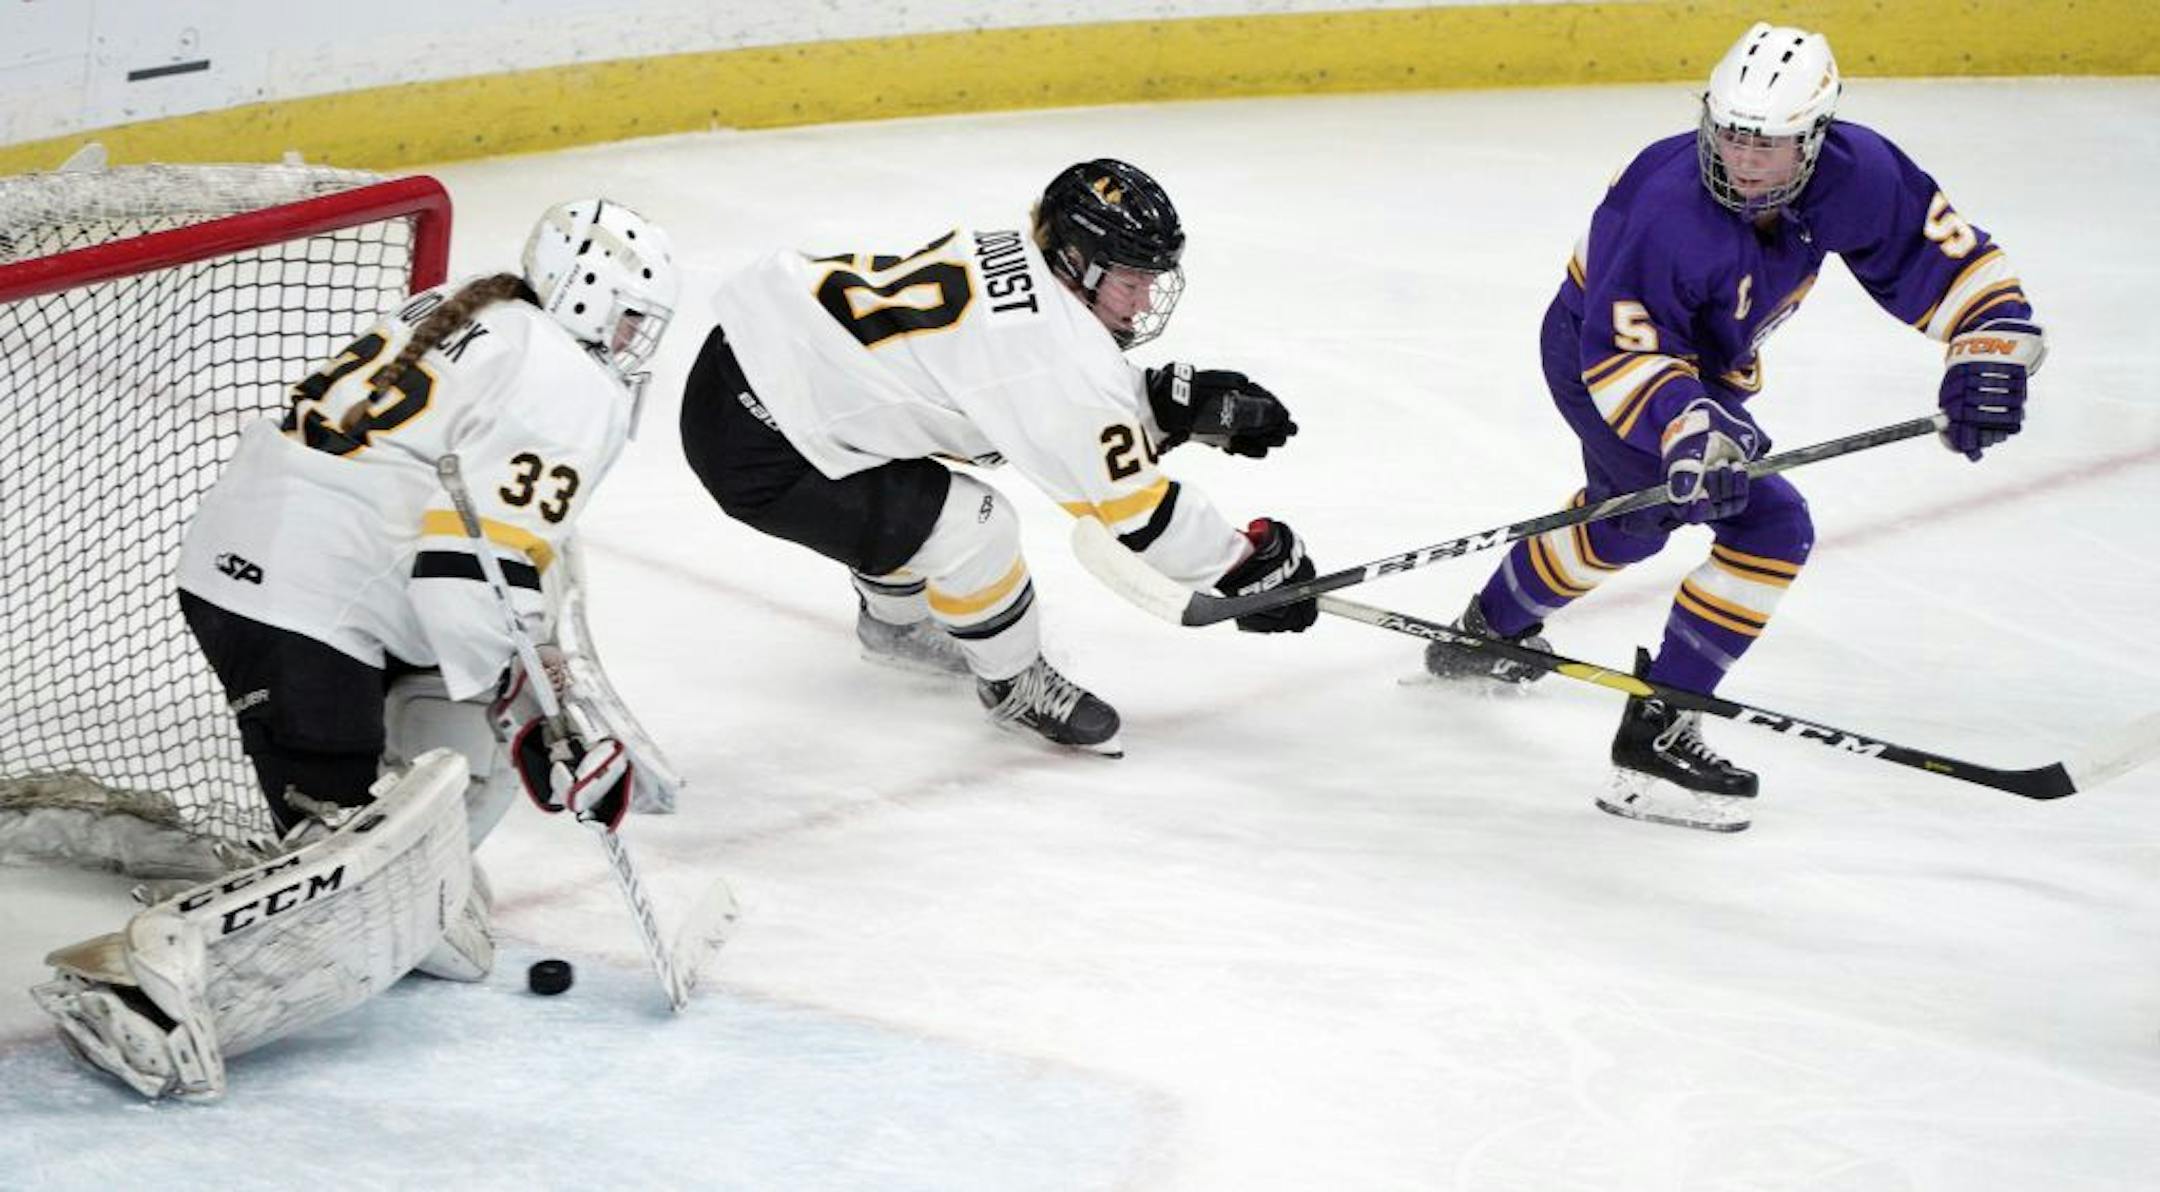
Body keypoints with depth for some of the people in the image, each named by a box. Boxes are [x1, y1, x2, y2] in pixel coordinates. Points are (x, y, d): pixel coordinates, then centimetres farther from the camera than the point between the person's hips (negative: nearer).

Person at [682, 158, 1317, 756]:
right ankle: (1015, 684, 11)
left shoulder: (1010, 258, 5)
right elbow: (1131, 501, -13)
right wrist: (1243, 565, -3)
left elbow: (1088, 401, 20)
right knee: (969, 526, -11)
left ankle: (894, 622, 54)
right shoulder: (1054, 350, -20)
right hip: (755, 445, -10)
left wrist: (1187, 402, 10)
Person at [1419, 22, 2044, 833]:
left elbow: (1951, 257, -13)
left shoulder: (1855, 174, -22)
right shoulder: (1666, 210, -38)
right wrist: (1686, 429, -50)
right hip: (1597, 351, -8)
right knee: (1770, 527, -21)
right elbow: (1622, 352, -34)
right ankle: (1653, 735, -17)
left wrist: (1990, 351, -27)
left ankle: (1488, 630, 56)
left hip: (1700, 362, 8)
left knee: (1630, 523, 32)